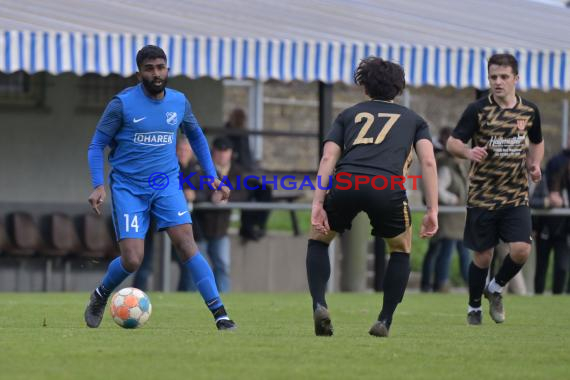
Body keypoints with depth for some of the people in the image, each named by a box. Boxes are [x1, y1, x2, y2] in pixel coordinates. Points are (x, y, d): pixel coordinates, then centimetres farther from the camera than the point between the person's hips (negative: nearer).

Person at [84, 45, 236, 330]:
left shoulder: (179, 102, 3)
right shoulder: (122, 104, -10)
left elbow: (196, 137, 21)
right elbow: (97, 145, -4)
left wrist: (212, 176, 15)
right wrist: (98, 186, -16)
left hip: (167, 184, 3)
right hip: (128, 187, -2)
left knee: (186, 243, -17)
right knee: (132, 260, -11)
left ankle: (219, 314, -18)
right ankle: (100, 297, 21)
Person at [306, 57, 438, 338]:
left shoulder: (349, 114, 29)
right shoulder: (413, 119, 28)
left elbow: (328, 159, 14)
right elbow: (428, 161, 12)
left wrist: (318, 204, 7)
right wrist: (432, 211, 8)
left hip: (345, 184, 1)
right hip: (388, 186, -1)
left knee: (318, 239, 27)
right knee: (401, 251, 26)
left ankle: (319, 305, 6)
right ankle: (384, 322, 15)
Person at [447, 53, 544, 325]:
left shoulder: (529, 111, 3)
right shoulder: (478, 110, -8)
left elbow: (537, 142, 21)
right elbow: (452, 142, -8)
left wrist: (535, 164, 1)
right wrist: (468, 152, -30)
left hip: (517, 196, 2)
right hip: (483, 197, -2)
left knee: (521, 250, -13)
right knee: (483, 256, 3)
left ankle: (495, 289, 16)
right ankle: (474, 307, 27)